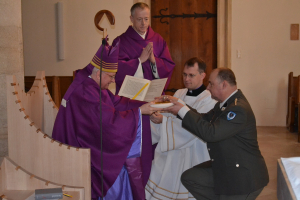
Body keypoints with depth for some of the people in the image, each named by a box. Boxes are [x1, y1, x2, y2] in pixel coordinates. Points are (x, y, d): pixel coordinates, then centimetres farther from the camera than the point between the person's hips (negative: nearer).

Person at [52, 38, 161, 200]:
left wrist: (146, 103, 1)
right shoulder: (85, 92, -24)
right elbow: (109, 120, -25)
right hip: (83, 150, -9)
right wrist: (139, 111, -17)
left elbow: (117, 103, 9)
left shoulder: (94, 85, 7)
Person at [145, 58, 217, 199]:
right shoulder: (179, 93, 10)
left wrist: (163, 120, -25)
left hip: (193, 155, -6)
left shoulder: (208, 100, -11)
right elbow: (169, 117, 6)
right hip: (171, 152, 6)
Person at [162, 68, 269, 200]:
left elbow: (211, 133, -31)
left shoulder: (239, 109, -26)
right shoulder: (225, 103, 5)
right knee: (189, 177, 5)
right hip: (224, 169, 9)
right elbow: (204, 119, 7)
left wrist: (183, 110, -25)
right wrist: (178, 106, -2)